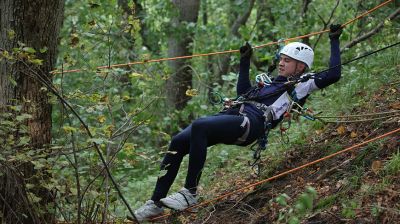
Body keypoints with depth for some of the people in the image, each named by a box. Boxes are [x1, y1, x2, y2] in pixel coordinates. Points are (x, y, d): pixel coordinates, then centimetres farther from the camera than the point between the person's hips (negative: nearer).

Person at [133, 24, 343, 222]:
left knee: (199, 126, -35)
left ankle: (190, 192, -29)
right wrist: (245, 61, 47)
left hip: (251, 123, -8)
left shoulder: (302, 85, 14)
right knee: (178, 142, -11)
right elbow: (243, 92, 45)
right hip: (232, 115, 8)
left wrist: (334, 40, 13)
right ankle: (155, 202, -10)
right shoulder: (274, 83, 36)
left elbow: (334, 74, 4)